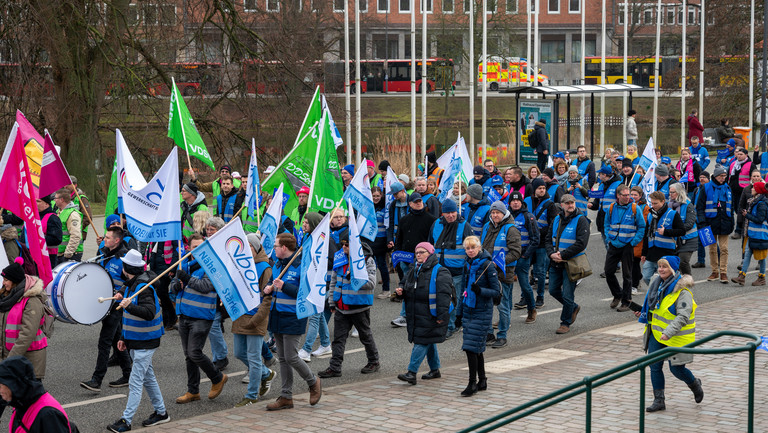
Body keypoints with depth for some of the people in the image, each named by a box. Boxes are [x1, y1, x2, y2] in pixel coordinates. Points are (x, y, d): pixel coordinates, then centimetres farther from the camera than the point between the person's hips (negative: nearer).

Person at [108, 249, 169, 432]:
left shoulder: (144, 287, -20)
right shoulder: (131, 285, 10)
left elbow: (149, 313, -32)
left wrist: (129, 306, -42)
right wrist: (124, 338, 22)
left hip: (145, 343, -10)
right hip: (135, 341, 10)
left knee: (135, 383, -7)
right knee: (148, 378, 17)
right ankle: (161, 412, 27)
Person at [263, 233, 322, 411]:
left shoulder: (301, 265, -14)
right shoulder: (277, 264, 12)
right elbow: (272, 282, 27)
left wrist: (284, 286, -25)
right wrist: (268, 288, 4)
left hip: (293, 318, -8)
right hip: (277, 316, 8)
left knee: (291, 357, -7)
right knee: (282, 359, 10)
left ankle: (313, 382, 18)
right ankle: (286, 397, 16)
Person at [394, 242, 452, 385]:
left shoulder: (439, 272, -12)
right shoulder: (414, 270, 14)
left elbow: (444, 295, -17)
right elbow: (405, 283, 26)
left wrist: (441, 315, -22)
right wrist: (401, 290, 1)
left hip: (430, 316, -8)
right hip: (415, 314, 8)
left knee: (422, 342, -11)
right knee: (429, 342, 17)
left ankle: (412, 372, -13)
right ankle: (435, 369, 28)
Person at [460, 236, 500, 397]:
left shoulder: (487, 265, -13)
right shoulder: (467, 265, 8)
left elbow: (496, 291, -12)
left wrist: (480, 290, -28)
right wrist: (461, 311, 22)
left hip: (482, 312, -7)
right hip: (468, 310, 7)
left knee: (471, 347, -10)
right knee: (477, 349, 12)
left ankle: (473, 383, -4)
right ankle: (482, 381, 22)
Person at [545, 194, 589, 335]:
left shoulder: (581, 220, -9)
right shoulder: (557, 220, 10)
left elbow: (581, 243, -17)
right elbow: (548, 239, 11)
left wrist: (563, 255, -18)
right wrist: (552, 254, -9)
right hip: (555, 263, 6)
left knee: (567, 295, -2)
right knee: (553, 290, 13)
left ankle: (566, 323, 14)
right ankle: (573, 307, 36)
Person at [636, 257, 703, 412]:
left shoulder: (682, 290, -20)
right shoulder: (658, 284, 6)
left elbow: (683, 316, -25)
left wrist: (669, 332, -32)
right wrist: (644, 314, 12)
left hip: (676, 337, -7)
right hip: (657, 334, 7)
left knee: (676, 369, 3)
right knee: (655, 366, 2)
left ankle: (695, 384, 34)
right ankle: (659, 401, 10)